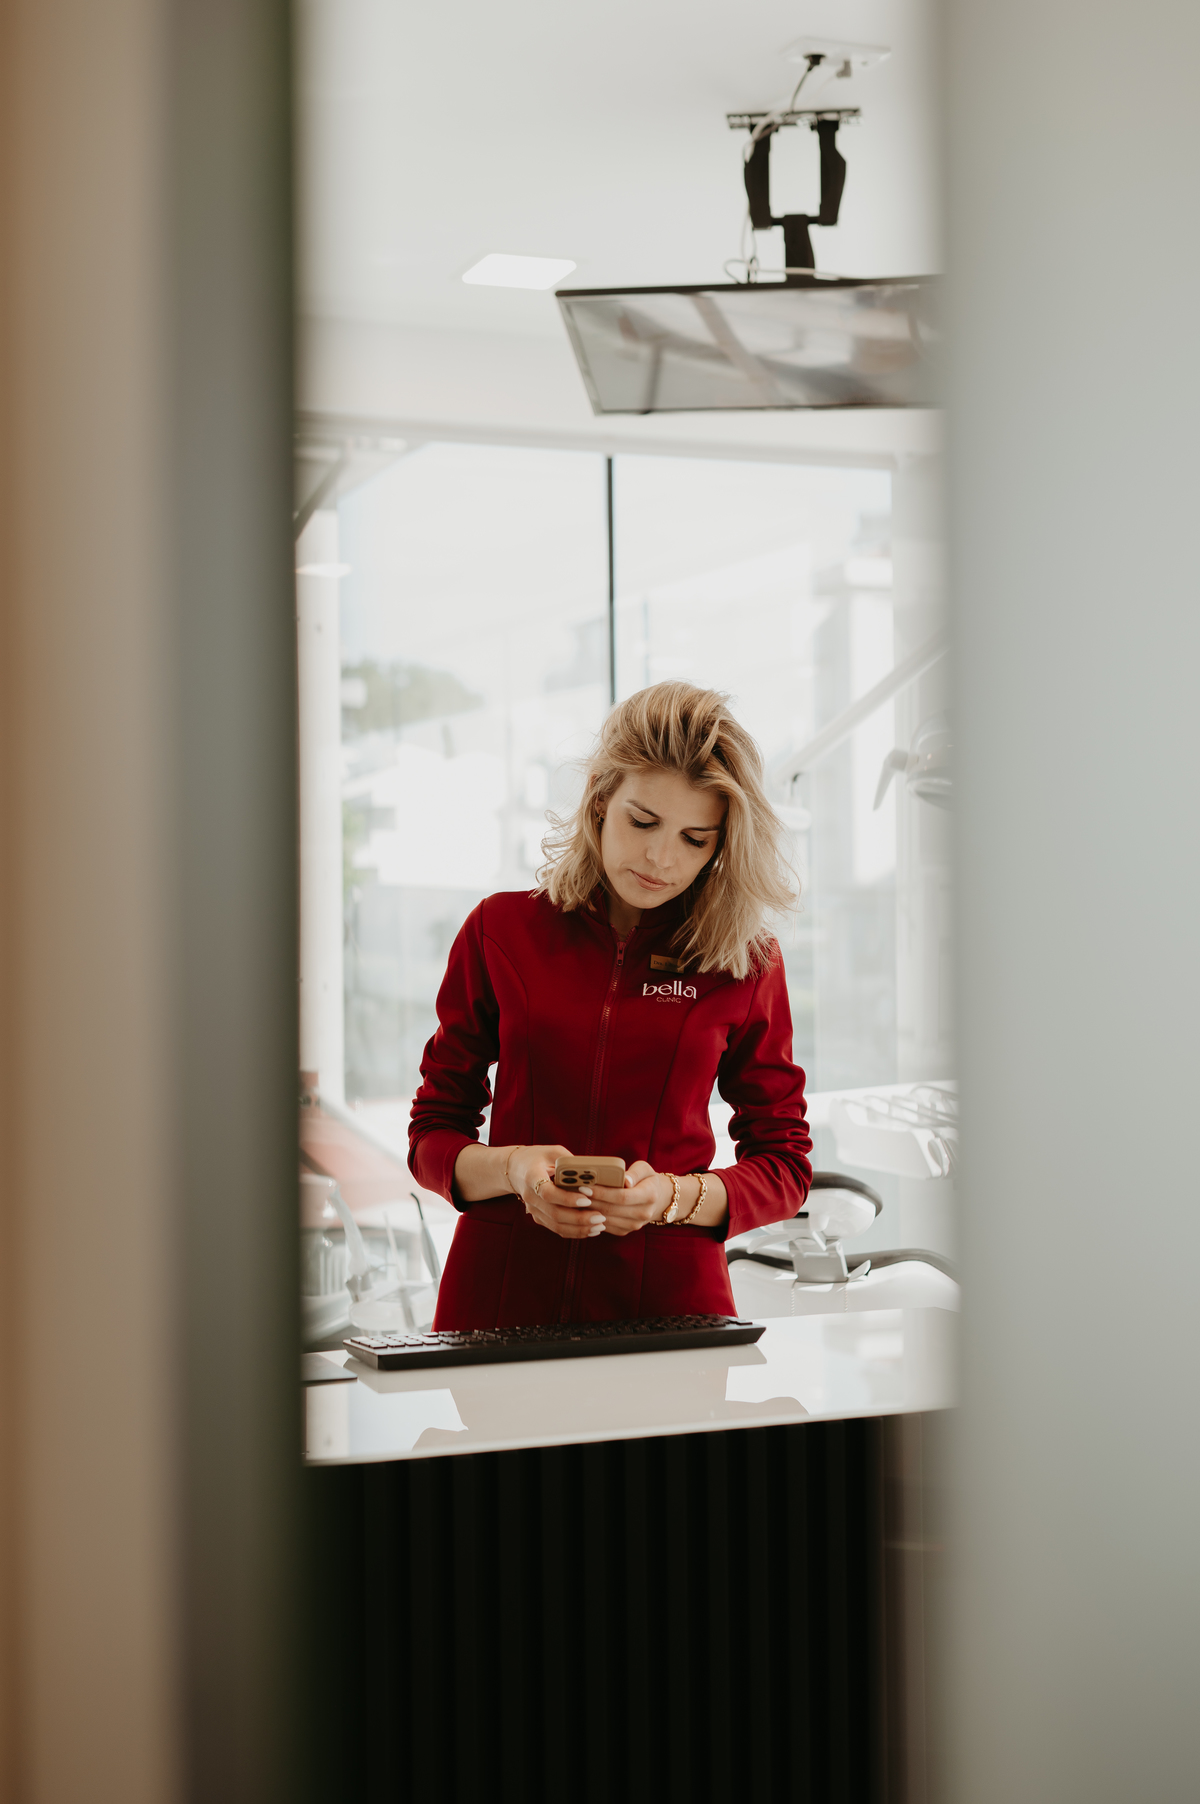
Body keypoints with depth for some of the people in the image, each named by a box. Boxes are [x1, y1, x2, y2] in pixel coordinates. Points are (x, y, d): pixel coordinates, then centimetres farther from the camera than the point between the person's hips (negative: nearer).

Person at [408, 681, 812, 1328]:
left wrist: (674, 1195, -10)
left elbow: (784, 1165, 9)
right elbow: (432, 1136, 9)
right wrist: (513, 1169, -12)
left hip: (669, 1293, 0)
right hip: (501, 1289, 0)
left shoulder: (748, 961, 5)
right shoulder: (499, 931, 6)